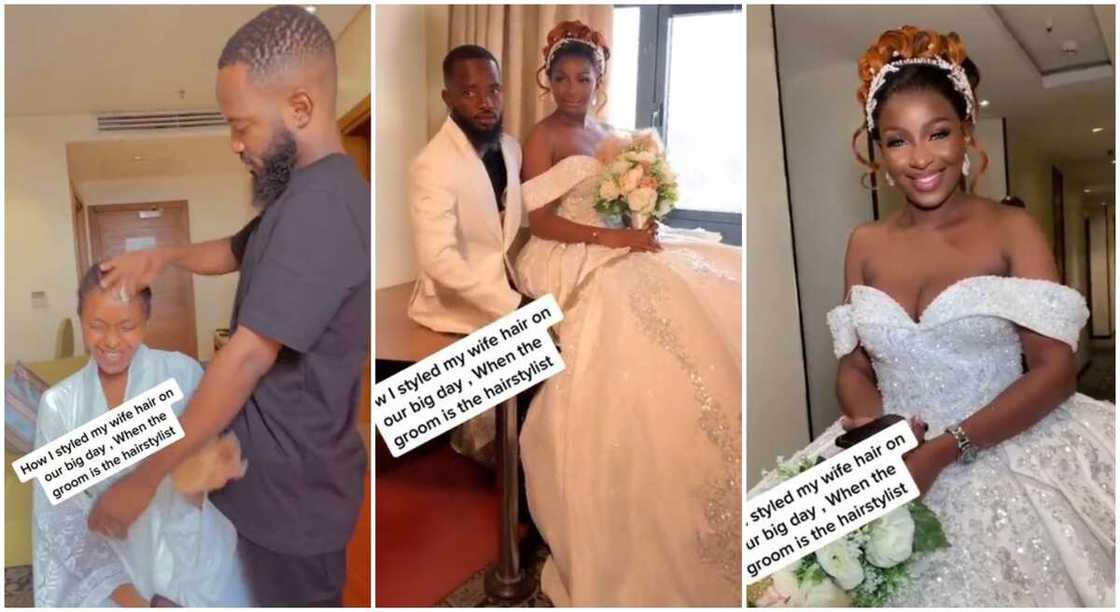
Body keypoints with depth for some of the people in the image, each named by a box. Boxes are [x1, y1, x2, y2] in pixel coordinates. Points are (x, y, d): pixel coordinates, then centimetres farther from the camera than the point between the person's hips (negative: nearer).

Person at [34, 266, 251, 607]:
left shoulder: (183, 373, -6)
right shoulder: (58, 403, 0)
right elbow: (59, 511, -1)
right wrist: (116, 585, -12)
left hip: (192, 546, -1)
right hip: (107, 555, 1)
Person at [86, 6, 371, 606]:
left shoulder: (320, 208, -27)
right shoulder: (310, 193, 7)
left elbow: (247, 359, -28)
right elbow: (241, 252, 23)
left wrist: (146, 476, -19)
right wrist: (163, 256, 2)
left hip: (293, 488, -9)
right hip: (283, 473, 9)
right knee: (273, 596, 26)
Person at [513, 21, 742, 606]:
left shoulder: (606, 133, 19)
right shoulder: (542, 138, -2)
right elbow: (541, 222, -11)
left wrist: (641, 223, -4)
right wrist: (612, 237, -20)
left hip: (615, 245, 7)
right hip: (570, 257, -7)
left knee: (718, 286, -12)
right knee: (654, 312, -32)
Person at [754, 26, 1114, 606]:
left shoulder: (1012, 229, -2)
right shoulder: (865, 244, 7)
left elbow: (1056, 369, -8)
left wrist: (944, 451, -19)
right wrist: (869, 425, -12)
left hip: (1003, 452, -2)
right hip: (891, 456, 2)